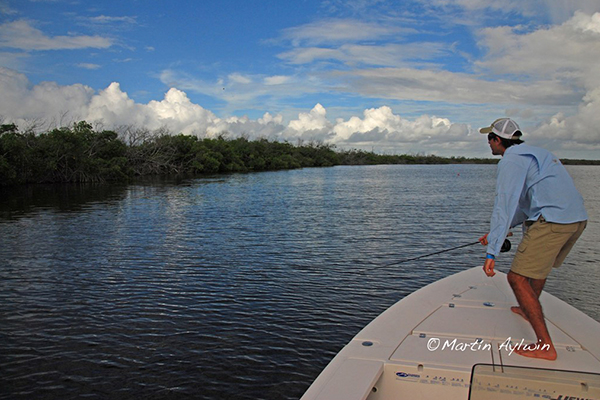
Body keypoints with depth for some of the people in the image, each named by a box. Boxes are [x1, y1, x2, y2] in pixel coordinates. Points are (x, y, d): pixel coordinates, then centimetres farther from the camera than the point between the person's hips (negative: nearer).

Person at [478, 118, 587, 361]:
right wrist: (497, 232, 33)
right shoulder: (535, 154, 26)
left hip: (552, 222, -10)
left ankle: (545, 346, -8)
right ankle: (529, 310, 49)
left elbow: (504, 206, -14)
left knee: (518, 278, -7)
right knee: (539, 263, 32)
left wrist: (492, 252, -16)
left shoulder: (511, 161, -5)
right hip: (578, 219, 10)